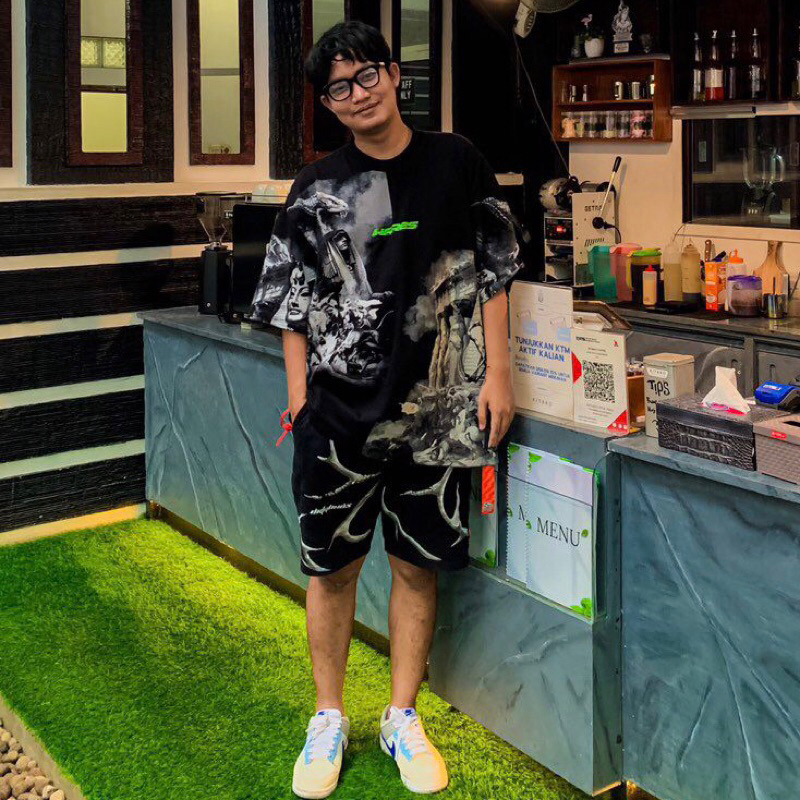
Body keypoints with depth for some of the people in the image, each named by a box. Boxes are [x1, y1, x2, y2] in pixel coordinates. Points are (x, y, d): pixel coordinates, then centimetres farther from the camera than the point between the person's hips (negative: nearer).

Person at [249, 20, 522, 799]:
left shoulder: (455, 163, 3)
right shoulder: (317, 190, 2)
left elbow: (491, 273, 6)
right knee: (332, 566, 7)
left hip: (436, 407, 1)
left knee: (417, 565, 8)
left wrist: (496, 373, 1)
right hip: (340, 412, 0)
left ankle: (402, 718, 26)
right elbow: (292, 305, 6)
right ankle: (329, 719, 26)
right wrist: (298, 398, 1)